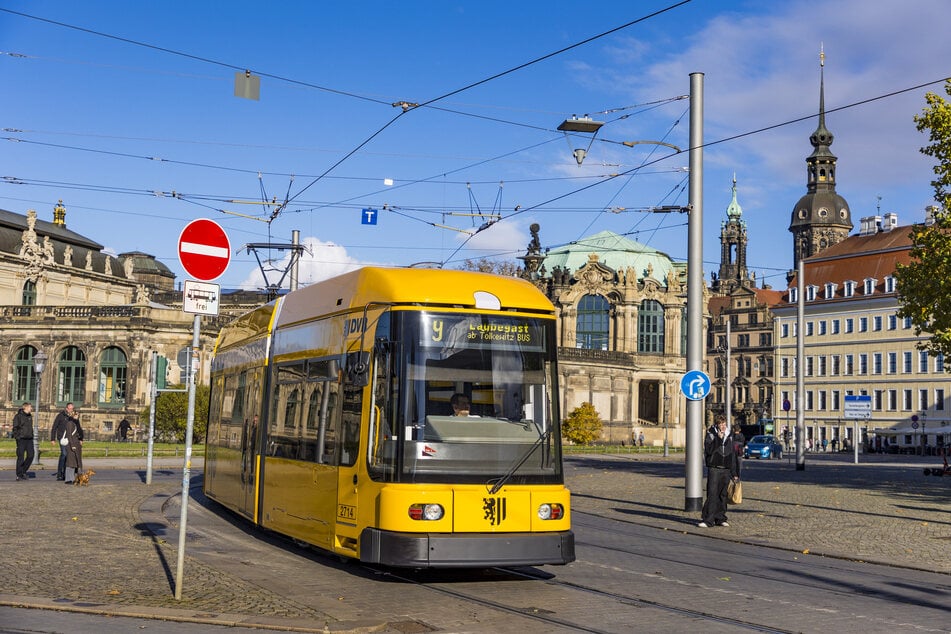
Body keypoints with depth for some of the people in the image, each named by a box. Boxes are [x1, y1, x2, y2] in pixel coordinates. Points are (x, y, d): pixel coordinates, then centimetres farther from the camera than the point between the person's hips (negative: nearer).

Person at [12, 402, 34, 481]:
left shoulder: (30, 416, 14)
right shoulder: (18, 416, -6)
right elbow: (15, 428, -7)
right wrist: (17, 437, -13)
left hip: (29, 439, 6)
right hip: (21, 439, -6)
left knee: (30, 456, 1)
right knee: (21, 457, -4)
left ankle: (23, 471, 18)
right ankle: (19, 475, 3)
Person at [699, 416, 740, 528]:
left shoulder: (729, 437, 12)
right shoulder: (710, 434, 0)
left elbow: (733, 455, 15)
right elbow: (709, 450, -14)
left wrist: (735, 473, 13)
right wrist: (718, 439, -21)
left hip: (726, 470, 4)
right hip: (714, 469, -4)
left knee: (723, 495, 7)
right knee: (712, 494, -10)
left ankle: (720, 519, 16)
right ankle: (707, 520, -10)